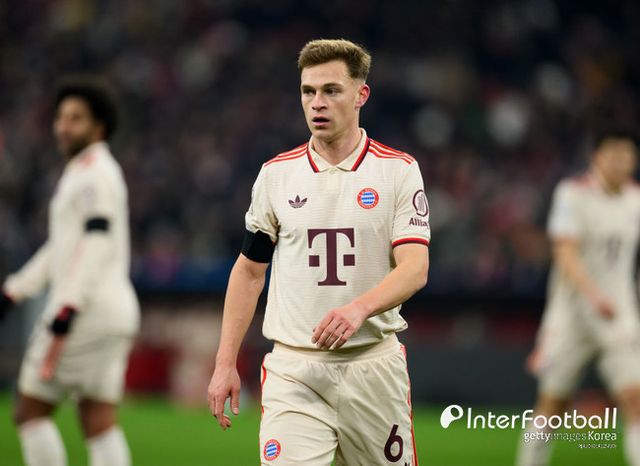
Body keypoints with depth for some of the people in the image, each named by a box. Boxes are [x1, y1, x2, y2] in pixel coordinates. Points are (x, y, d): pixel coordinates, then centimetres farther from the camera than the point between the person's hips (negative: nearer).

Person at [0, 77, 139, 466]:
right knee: (98, 423, 4)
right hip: (115, 313, 9)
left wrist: (66, 311, -27)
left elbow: (97, 245, -21)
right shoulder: (85, 175, 22)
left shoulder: (94, 173, -9)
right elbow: (61, 250, 27)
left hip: (87, 312, -9)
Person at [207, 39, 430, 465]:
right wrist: (225, 364, 7)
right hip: (293, 369, 1)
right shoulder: (277, 173, 6)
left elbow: (415, 269, -11)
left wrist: (359, 308, -31)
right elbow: (249, 271, 13)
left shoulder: (399, 170, -1)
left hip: (374, 363, -1)